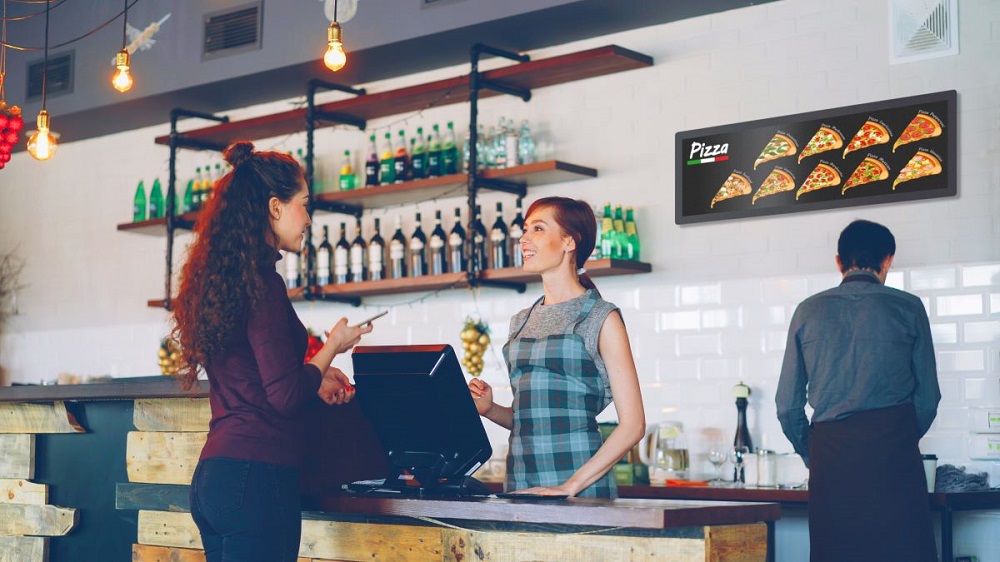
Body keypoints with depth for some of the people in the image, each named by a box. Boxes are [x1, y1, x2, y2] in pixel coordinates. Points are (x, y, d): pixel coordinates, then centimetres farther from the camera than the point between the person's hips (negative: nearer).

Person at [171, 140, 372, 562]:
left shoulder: (218, 278, 14)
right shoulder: (261, 282, -13)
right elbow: (285, 395, -16)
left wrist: (314, 378, 25)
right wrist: (332, 346, -1)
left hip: (214, 473, 9)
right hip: (256, 475, -9)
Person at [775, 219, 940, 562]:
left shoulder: (808, 311, 8)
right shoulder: (907, 308, 4)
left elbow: (788, 406, 8)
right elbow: (927, 399, 7)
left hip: (829, 451, 2)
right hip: (892, 456, -2)